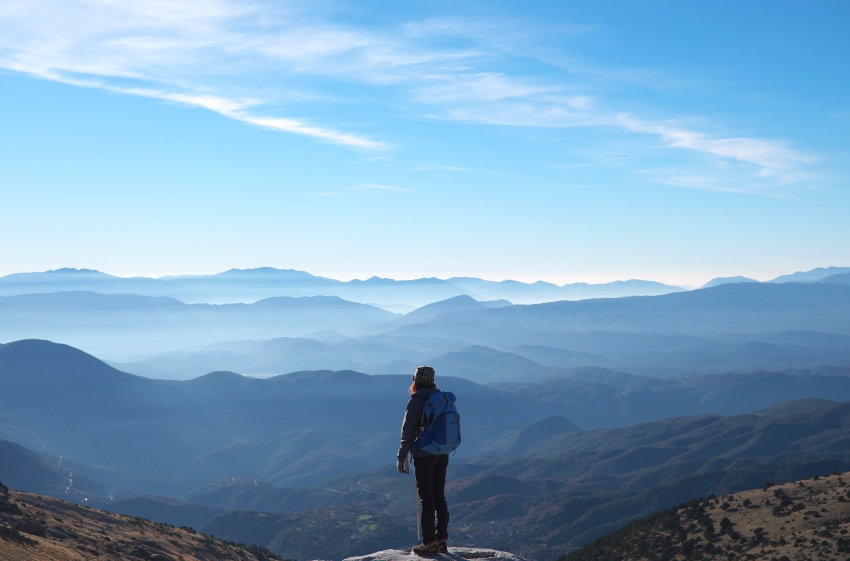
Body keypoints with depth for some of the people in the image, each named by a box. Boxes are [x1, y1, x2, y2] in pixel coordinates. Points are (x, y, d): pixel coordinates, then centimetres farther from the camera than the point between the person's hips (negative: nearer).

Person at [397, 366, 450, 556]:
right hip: (442, 455, 6)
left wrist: (402, 457, -7)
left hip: (423, 456, -6)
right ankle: (442, 539, 15)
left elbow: (408, 430, -13)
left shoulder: (416, 401, -12)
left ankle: (429, 542, -1)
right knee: (439, 496, 12)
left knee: (426, 499, -2)